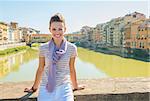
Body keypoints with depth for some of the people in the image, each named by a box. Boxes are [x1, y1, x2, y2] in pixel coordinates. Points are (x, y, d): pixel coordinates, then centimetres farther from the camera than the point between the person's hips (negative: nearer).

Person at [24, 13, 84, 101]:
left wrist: (75, 86, 19)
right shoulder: (43, 48, -2)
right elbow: (40, 69, 9)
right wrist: (34, 88, 19)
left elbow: (72, 69, 8)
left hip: (64, 88, 0)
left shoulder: (72, 48, -4)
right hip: (46, 89, 1)